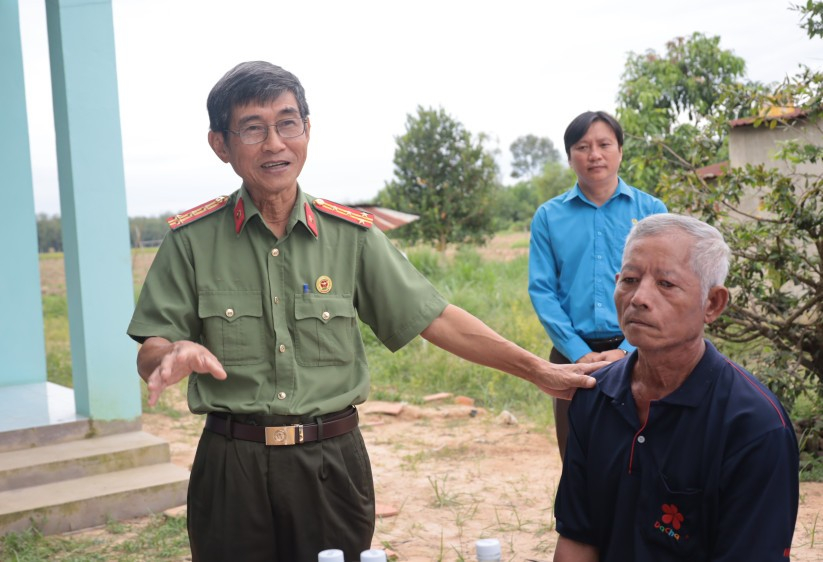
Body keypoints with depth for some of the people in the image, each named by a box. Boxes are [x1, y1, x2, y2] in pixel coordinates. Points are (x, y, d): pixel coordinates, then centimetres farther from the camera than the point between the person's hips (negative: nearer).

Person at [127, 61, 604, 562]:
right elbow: (150, 355, -2)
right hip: (232, 466, 0)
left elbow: (435, 317, 1)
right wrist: (175, 355, -26)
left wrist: (538, 370, -1)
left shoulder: (350, 234, 0)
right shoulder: (192, 239, -2)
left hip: (332, 461, 1)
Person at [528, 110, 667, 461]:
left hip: (636, 354, -1)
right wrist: (579, 352, -10)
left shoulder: (651, 211, 3)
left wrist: (627, 351, -12)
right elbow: (542, 290, 0)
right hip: (573, 356, 1)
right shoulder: (548, 217, 5)